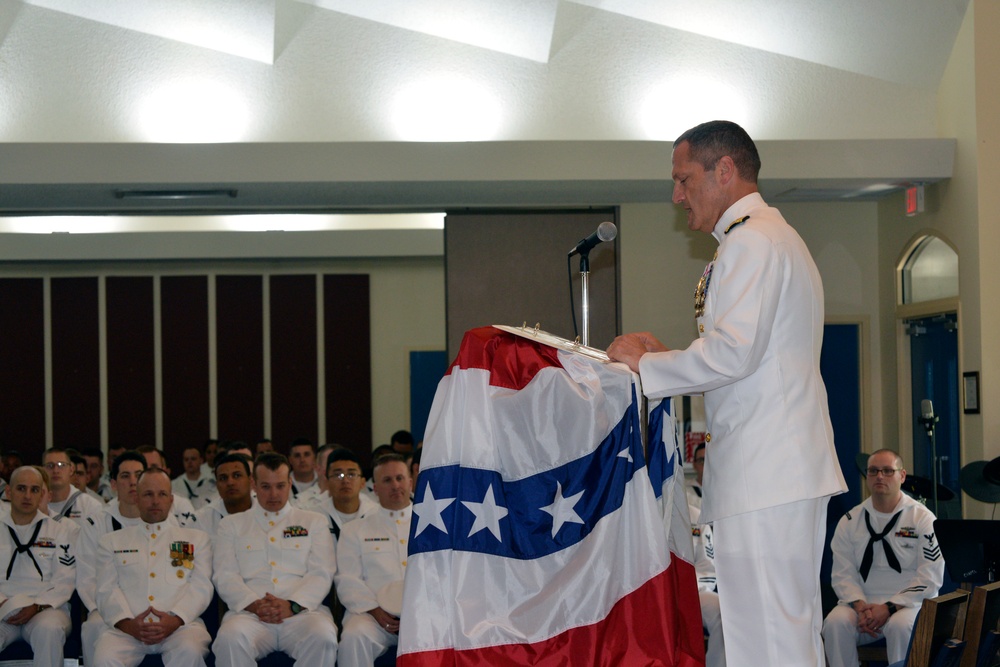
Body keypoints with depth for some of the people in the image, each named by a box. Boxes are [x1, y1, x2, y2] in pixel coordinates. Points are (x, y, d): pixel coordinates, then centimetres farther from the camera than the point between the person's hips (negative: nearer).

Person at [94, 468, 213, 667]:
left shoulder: (196, 539, 23)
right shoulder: (112, 542, 24)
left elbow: (201, 587, 8)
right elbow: (107, 590, 10)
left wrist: (175, 619, -12)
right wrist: (127, 623, -10)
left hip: (180, 623, 0)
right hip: (128, 627, 0)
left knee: (189, 651, -36)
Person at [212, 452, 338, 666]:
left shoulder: (313, 522, 21)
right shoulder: (231, 525, 22)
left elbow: (322, 574, 8)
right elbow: (225, 576, 9)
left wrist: (292, 605, -10)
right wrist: (254, 605, -11)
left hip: (302, 611, 0)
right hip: (250, 613, 0)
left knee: (323, 637, -36)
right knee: (230, 638, -36)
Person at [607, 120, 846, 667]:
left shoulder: (750, 242, -9)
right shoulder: (777, 239, 25)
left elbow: (734, 352, -20)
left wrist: (646, 365, -7)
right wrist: (668, 358, 16)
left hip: (764, 474, -11)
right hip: (781, 471, 11)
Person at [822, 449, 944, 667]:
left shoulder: (922, 518, -1)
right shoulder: (850, 521, 8)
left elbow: (930, 578, -8)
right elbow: (842, 574, 4)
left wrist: (889, 608, -17)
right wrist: (861, 607, -16)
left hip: (909, 603, -3)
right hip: (863, 602, 3)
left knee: (900, 625, -36)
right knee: (835, 623, -28)